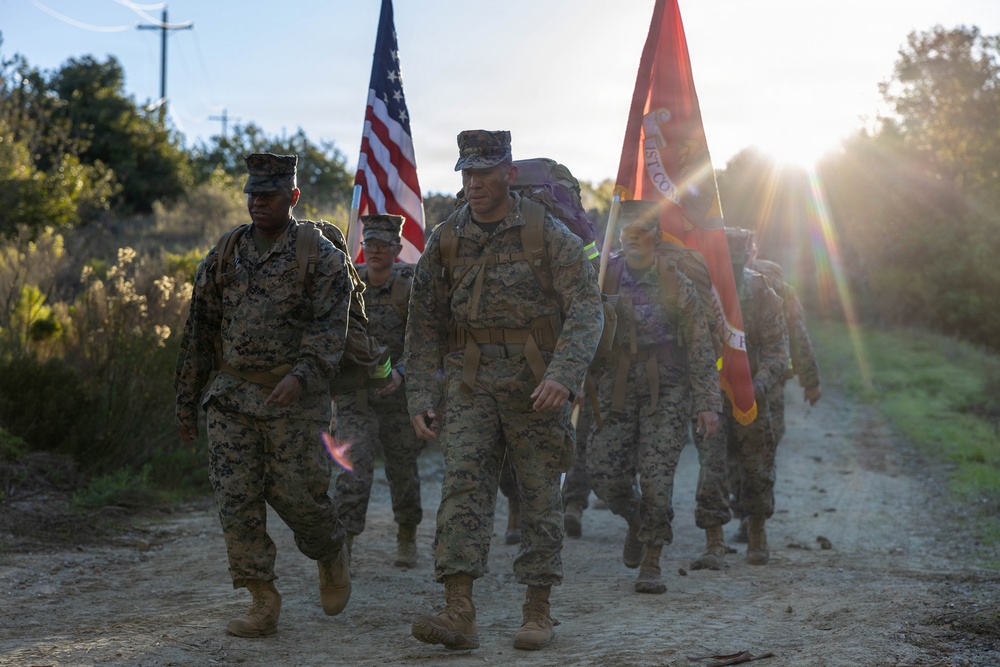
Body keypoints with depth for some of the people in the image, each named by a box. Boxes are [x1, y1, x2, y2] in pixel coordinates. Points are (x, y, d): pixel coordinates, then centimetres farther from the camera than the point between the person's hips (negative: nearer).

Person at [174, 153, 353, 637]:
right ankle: (263, 603, 6)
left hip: (293, 400, -4)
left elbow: (329, 329, -12)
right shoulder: (225, 255, 11)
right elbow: (199, 332, 15)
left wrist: (301, 375, -29)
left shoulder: (320, 256, -3)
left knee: (295, 494, -2)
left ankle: (331, 556, 30)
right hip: (231, 397, 4)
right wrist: (186, 401, 15)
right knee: (237, 500, -2)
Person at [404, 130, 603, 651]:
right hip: (470, 382, 2)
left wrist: (564, 374, -24)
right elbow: (424, 324, 9)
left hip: (535, 385, -2)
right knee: (462, 484, -11)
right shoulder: (445, 241, 5)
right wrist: (420, 398, 2)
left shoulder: (547, 234, -5)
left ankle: (537, 611, 14)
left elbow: (586, 308, -10)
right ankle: (458, 614, -16)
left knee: (540, 496, 3)